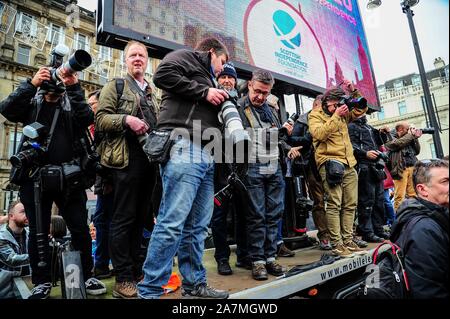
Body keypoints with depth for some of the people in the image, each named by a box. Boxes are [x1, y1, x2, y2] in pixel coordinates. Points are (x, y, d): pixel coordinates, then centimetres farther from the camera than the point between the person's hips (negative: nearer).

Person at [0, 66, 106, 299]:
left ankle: (86, 276, 16)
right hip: (34, 177, 1)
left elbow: (87, 118, -8)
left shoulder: (71, 105, 13)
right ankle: (42, 282, 20)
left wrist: (74, 87, -14)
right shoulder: (32, 104, 15)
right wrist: (31, 83, -10)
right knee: (38, 232, 6)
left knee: (80, 229, 1)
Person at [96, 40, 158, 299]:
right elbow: (101, 118, -2)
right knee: (124, 217, -4)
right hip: (126, 157, -6)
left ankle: (136, 272, 21)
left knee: (140, 218, 10)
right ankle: (123, 280, 7)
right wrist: (126, 119, -18)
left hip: (150, 158, 6)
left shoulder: (152, 93, 24)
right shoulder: (116, 86, 9)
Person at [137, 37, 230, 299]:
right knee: (173, 222, -11)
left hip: (206, 155, 9)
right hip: (184, 148, -9)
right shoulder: (187, 57, 12)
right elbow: (163, 75, -9)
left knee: (197, 225, 9)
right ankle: (150, 291, 0)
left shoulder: (207, 78, 35)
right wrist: (204, 91, -5)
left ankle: (195, 284, 19)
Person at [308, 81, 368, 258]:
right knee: (334, 205, -10)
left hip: (349, 164, 7)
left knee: (350, 205, 8)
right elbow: (319, 134, -14)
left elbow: (361, 109, 26)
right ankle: (337, 245, -5)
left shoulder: (343, 114, 21)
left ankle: (348, 240, 17)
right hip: (329, 163, -7)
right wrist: (335, 116, -12)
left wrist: (353, 92, 13)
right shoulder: (315, 115, 3)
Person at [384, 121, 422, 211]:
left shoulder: (408, 138, 25)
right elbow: (398, 144, -14)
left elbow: (417, 151, 21)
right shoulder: (390, 138, 6)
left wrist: (415, 138, 11)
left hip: (412, 168, 6)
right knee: (400, 196, -9)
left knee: (414, 195, 3)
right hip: (400, 169, -6)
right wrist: (411, 135, -1)